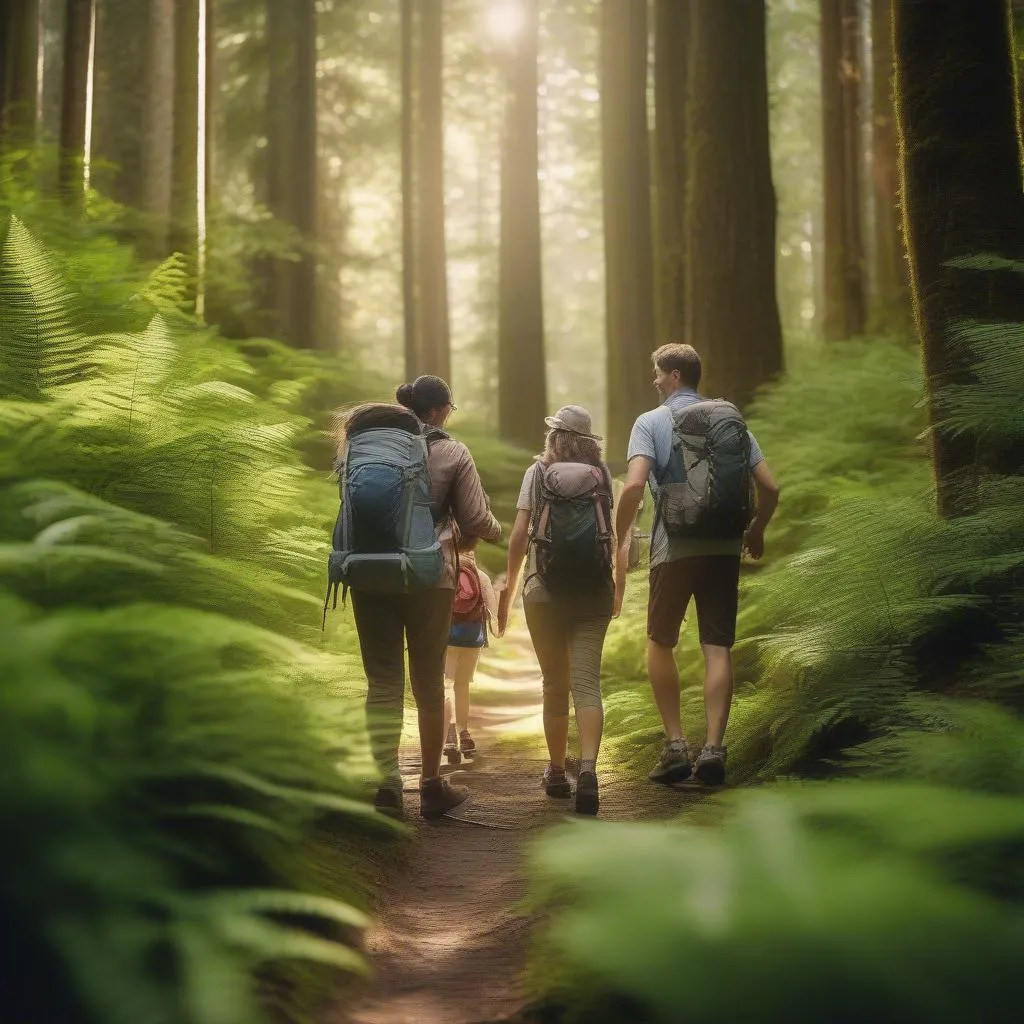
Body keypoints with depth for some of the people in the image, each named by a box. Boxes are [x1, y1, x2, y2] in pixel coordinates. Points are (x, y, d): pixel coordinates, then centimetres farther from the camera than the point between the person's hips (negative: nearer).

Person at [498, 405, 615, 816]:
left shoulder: (538, 471, 3)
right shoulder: (601, 474, 6)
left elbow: (519, 534, -4)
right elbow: (614, 536, 4)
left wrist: (509, 586, 5)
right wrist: (615, 580, 20)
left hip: (545, 589, 0)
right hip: (594, 589, 0)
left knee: (554, 683, 11)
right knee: (587, 681, -5)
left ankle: (556, 773, 18)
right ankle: (588, 768, -24)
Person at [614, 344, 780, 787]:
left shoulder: (651, 422, -1)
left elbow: (634, 485, -16)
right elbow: (769, 487, 5)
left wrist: (620, 539, -5)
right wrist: (755, 532, 21)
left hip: (675, 547, -3)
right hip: (724, 547, 3)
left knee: (660, 642, 13)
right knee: (718, 647, 4)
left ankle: (675, 745, 7)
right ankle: (713, 748, -3)